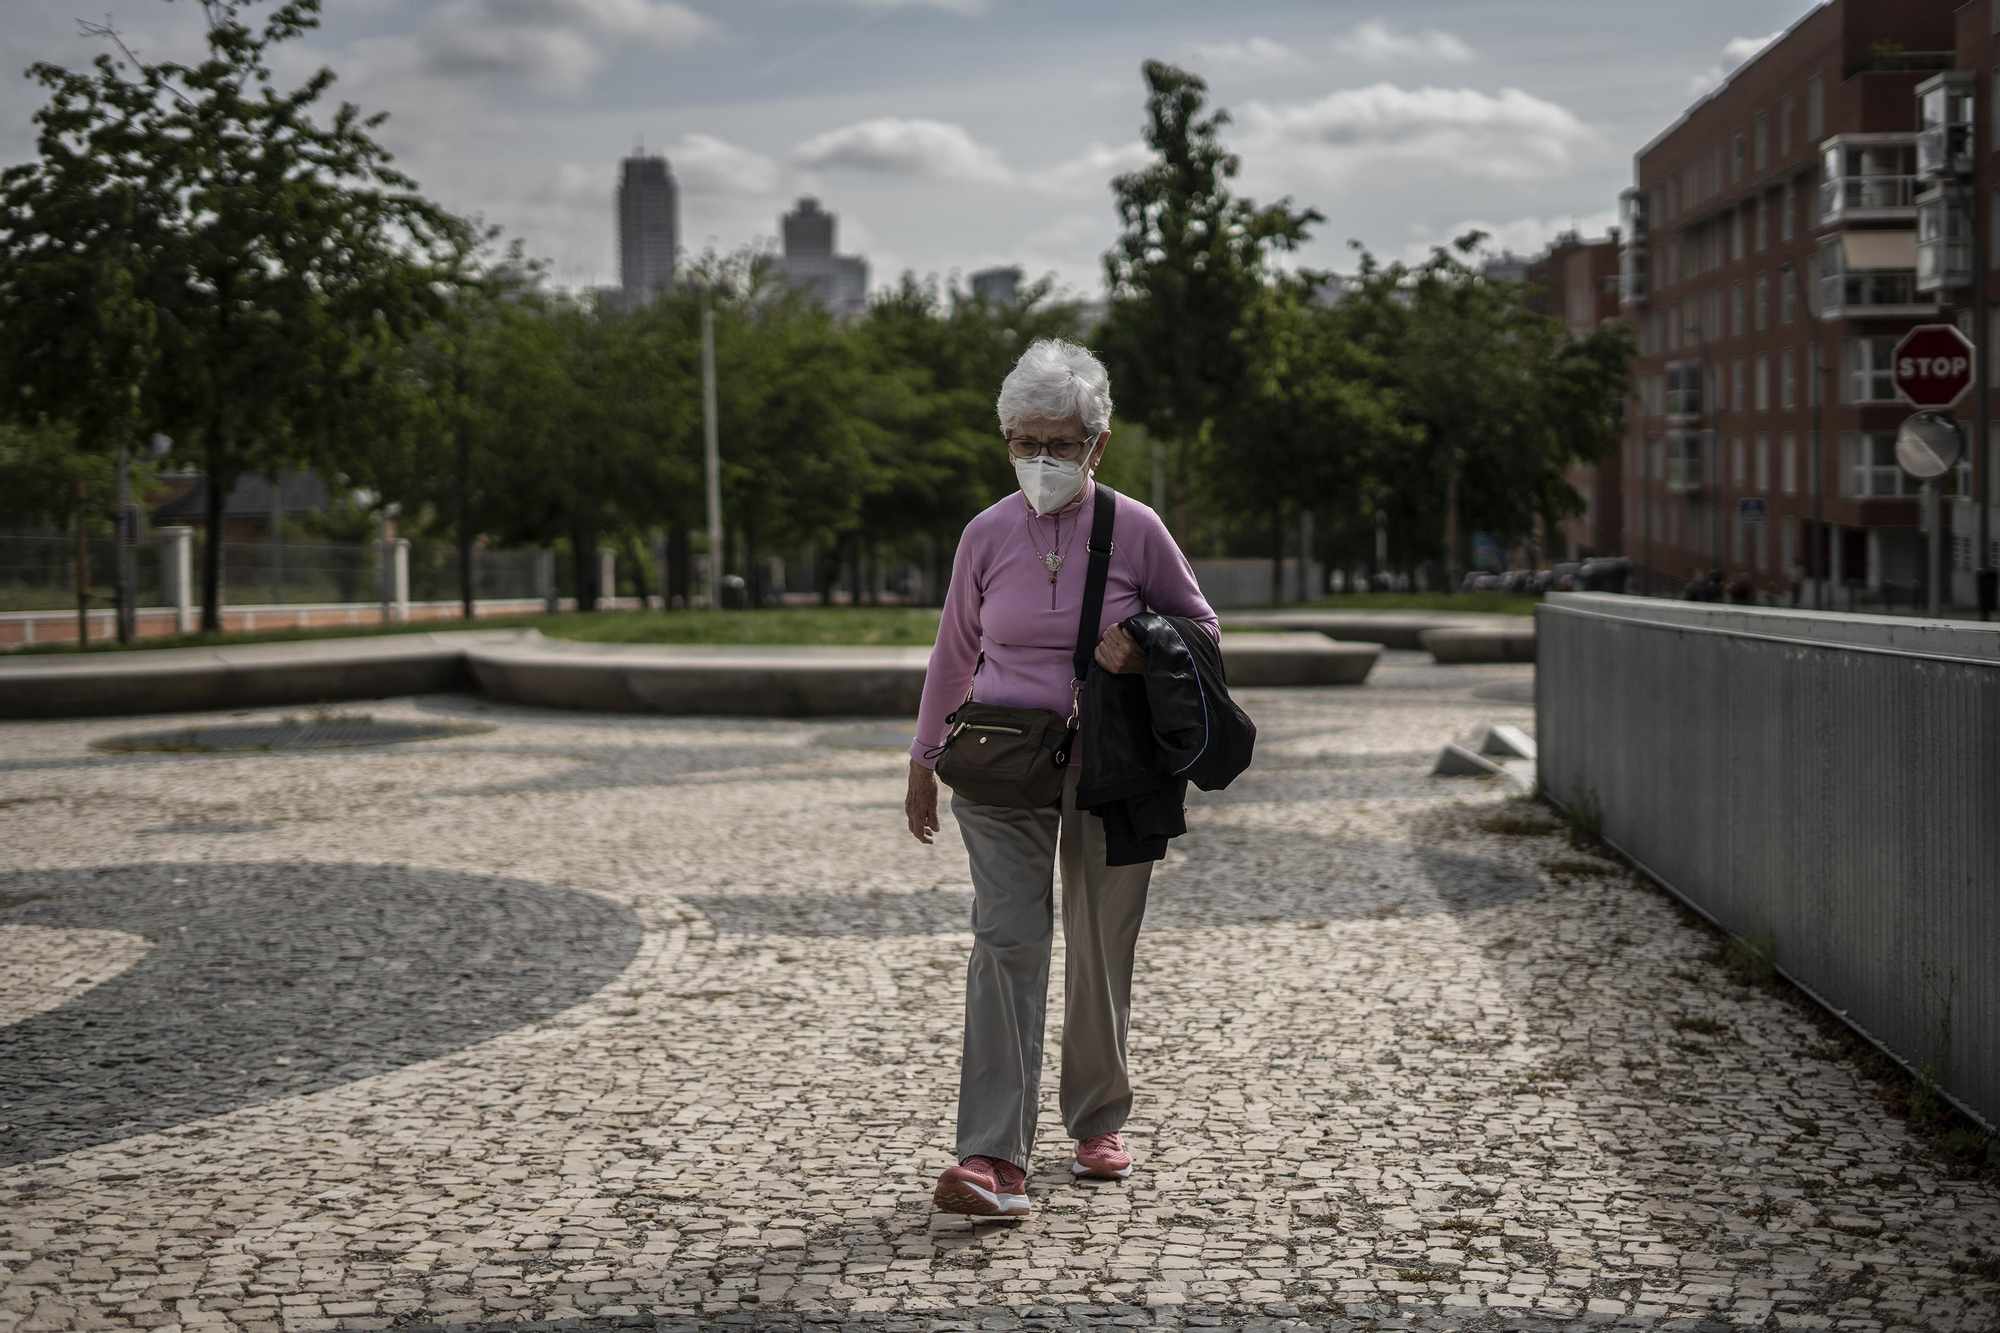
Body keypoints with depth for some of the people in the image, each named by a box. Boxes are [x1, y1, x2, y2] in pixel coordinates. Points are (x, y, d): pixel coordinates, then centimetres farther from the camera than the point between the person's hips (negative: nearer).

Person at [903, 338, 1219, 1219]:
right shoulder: (988, 535, 2)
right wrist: (924, 761, 18)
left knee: (1101, 948, 10)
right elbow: (954, 651, 14)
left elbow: (1201, 627, 7)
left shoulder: (1134, 530, -3)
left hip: (1108, 762, 0)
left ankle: (1099, 1122, 32)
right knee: (1008, 940, -14)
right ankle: (994, 1161, -19)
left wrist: (1144, 650, -15)